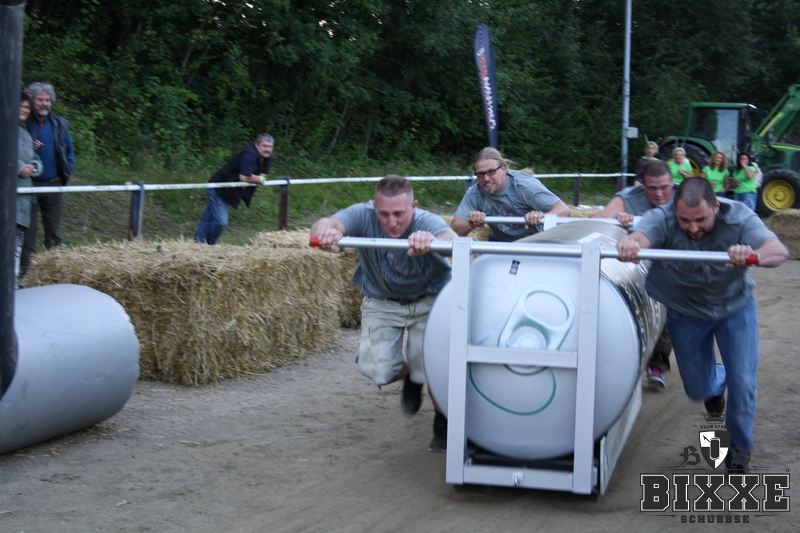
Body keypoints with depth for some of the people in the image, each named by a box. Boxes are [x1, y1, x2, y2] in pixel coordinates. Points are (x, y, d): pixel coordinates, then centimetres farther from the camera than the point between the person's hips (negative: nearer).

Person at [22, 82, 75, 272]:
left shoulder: (61, 124, 7)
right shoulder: (23, 124, -4)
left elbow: (69, 152, 13)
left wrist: (67, 173, 1)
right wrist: (29, 149, -16)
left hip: (54, 185, 3)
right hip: (29, 184, -3)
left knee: (53, 231, 9)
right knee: (27, 229, 2)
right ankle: (26, 267, 7)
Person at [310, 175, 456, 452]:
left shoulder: (427, 222, -30)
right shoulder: (364, 215, -26)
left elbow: (452, 240, -53)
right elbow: (324, 224, -44)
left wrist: (431, 240, -77)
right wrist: (325, 231, -70)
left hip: (428, 301, -1)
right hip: (382, 302, 2)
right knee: (377, 370, -12)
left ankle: (443, 423, 20)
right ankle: (410, 376, 27)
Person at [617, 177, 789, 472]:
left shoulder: (738, 218, -29)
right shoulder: (662, 218, -30)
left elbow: (779, 250, -44)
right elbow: (640, 235, -51)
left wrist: (754, 256, -68)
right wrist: (630, 244, -76)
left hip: (735, 307, -1)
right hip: (685, 312, 1)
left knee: (742, 382, -6)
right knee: (698, 389, 11)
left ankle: (740, 446, 23)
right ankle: (717, 382, 50)